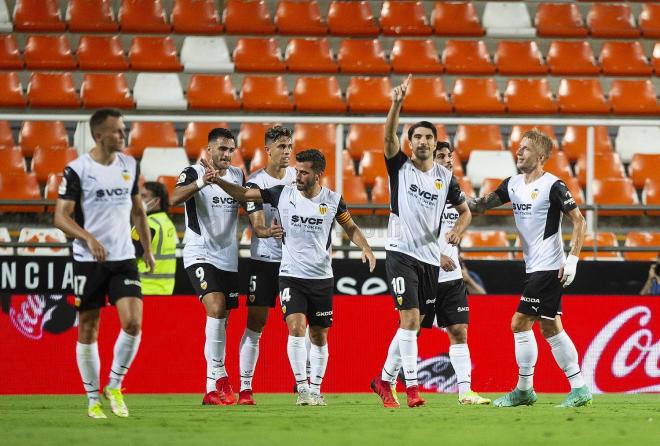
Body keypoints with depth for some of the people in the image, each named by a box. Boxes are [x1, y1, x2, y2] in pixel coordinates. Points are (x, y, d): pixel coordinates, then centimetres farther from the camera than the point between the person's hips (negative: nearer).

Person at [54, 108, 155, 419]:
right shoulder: (77, 170, -8)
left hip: (124, 258, 4)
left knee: (133, 323, -11)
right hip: (88, 261, -4)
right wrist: (89, 238, -25)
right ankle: (93, 399, 12)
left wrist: (147, 248, 15)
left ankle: (115, 386, 8)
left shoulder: (130, 165, 8)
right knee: (88, 331, 2)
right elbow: (61, 216, -10)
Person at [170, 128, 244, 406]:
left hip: (228, 258, 6)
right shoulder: (194, 173, -7)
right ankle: (220, 377, -22)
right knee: (216, 308, -24)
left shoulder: (238, 175, 12)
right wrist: (201, 182, -42)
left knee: (222, 321, 6)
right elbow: (174, 199, -26)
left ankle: (212, 390, 11)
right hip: (200, 255, -6)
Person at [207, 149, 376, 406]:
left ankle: (315, 389, 20)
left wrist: (365, 248, -5)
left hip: (322, 278, 1)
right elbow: (244, 194, -1)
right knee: (296, 327, -19)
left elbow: (351, 228, 12)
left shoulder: (333, 201, -1)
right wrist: (217, 180, -13)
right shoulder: (283, 194, -3)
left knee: (319, 336, 7)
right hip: (291, 276, -1)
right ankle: (302, 388, -12)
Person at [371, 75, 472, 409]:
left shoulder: (445, 178, 8)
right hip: (401, 253, -4)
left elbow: (465, 210, 19)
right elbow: (388, 136, -19)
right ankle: (412, 387, -17)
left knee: (412, 325, 9)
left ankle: (384, 380, 23)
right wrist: (397, 104, -35)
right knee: (410, 318, -17)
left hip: (430, 257, 5)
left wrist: (457, 230, -3)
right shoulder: (400, 167, -1)